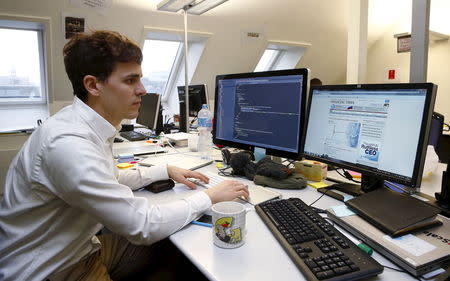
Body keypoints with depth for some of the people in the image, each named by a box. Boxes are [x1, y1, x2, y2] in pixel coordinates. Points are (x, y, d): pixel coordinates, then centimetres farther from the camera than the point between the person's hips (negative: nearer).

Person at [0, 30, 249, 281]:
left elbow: (111, 180, 15)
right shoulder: (67, 144, -32)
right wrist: (210, 197, -18)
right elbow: (143, 226, -29)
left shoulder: (93, 126, -3)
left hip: (81, 248, 8)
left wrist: (167, 171, 7)